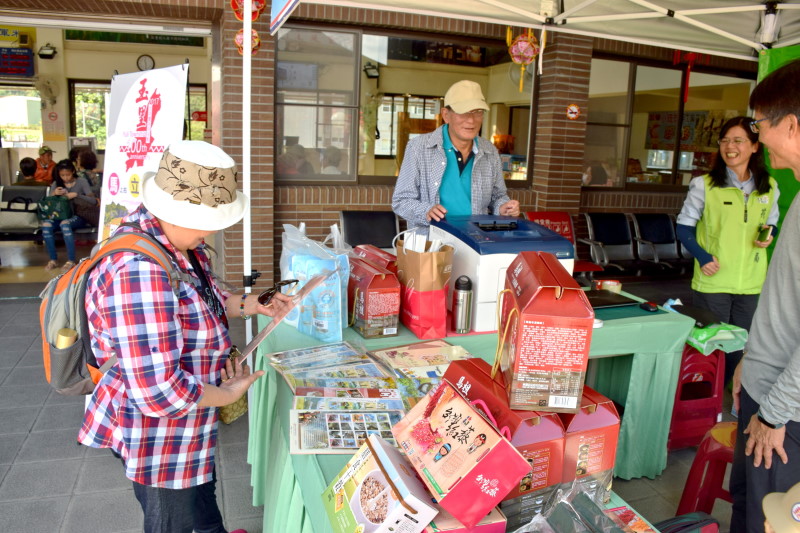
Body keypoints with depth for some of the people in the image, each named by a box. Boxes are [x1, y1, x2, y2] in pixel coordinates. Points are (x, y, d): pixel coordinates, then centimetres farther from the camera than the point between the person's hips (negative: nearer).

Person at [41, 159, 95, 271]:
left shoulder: (82, 182, 0)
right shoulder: (56, 184, 11)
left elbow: (93, 200, -11)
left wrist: (76, 195, -22)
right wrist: (53, 194, -11)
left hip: (78, 216, -4)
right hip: (60, 215, 4)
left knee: (65, 223, -37)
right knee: (46, 224, -29)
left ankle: (71, 260, -30)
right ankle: (53, 259, -17)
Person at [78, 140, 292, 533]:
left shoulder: (175, 236, -7)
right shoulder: (139, 270, -36)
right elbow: (159, 392, -36)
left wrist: (250, 305, -3)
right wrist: (228, 394, -20)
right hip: (157, 440, -9)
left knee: (201, 498, 34)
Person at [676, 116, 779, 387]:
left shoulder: (769, 187, 6)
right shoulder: (704, 184, -5)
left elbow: (771, 223, 19)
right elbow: (684, 227, -2)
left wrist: (768, 235, -5)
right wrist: (702, 256, -16)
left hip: (751, 284, 4)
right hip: (712, 282, -3)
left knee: (740, 347, 12)